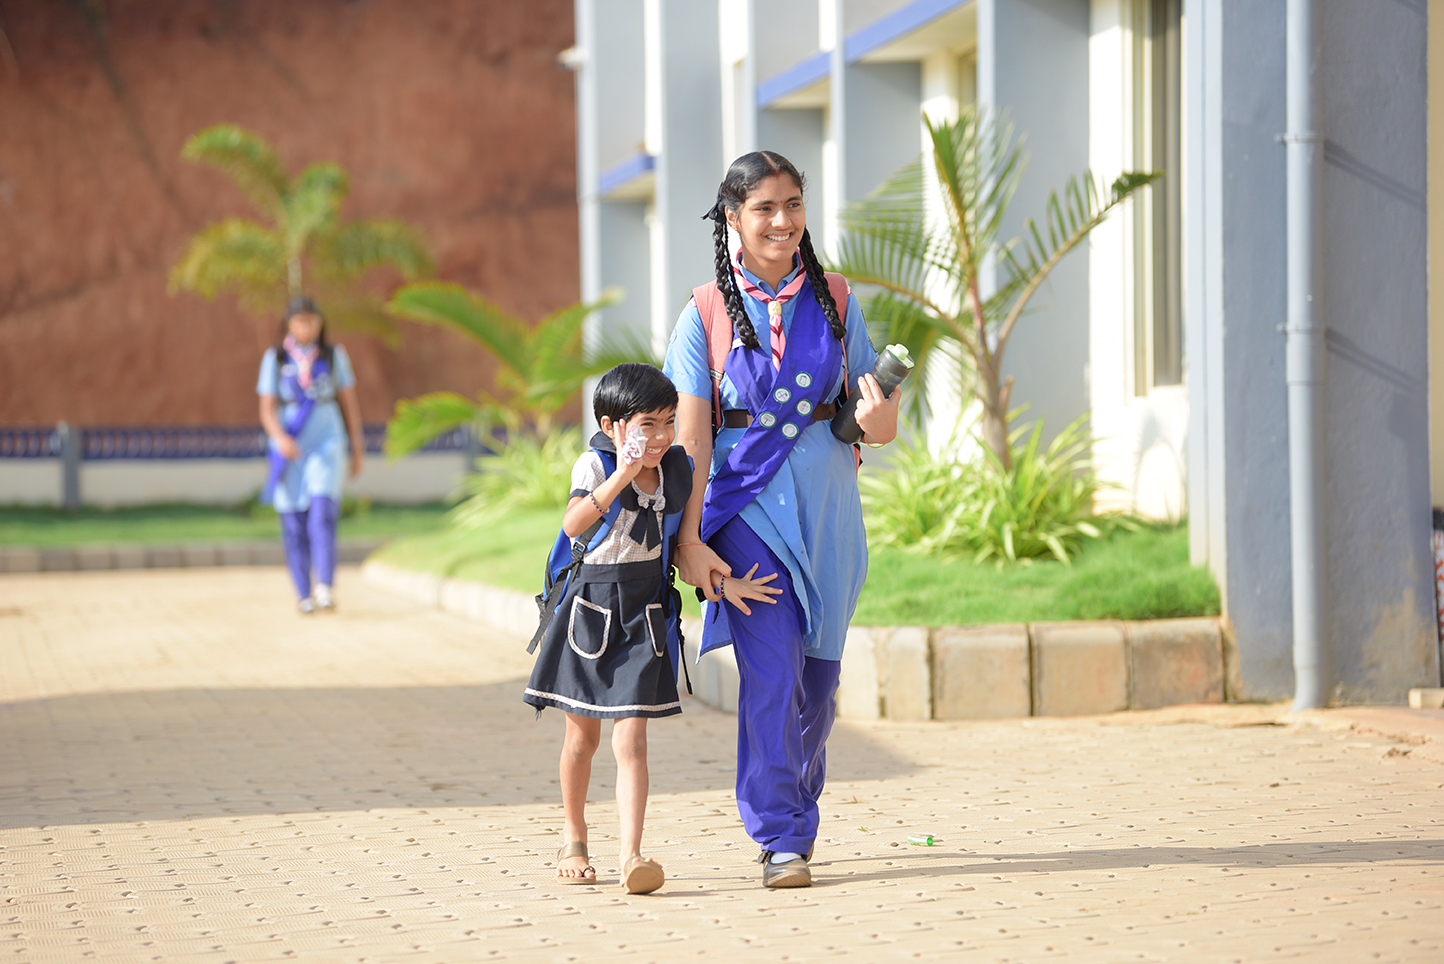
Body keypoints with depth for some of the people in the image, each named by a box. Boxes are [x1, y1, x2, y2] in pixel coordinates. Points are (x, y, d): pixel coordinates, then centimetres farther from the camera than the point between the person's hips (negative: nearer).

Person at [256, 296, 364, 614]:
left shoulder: (334, 355, 4)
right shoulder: (275, 359, 2)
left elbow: (349, 402, 9)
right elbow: (267, 410, -3)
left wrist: (358, 447, 8)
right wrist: (280, 438, -22)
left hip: (326, 445, -1)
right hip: (289, 448, 1)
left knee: (322, 514, -18)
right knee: (294, 526, 0)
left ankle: (325, 588, -25)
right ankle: (304, 595, 9)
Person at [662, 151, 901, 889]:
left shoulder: (834, 301, 7)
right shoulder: (705, 315, -1)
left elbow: (869, 406, 11)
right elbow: (690, 438, -5)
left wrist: (878, 421, -14)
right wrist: (688, 539, -12)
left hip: (828, 509, 3)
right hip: (748, 508, -3)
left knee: (817, 677, 10)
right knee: (770, 672, -13)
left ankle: (794, 811, 32)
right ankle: (779, 837, -7)